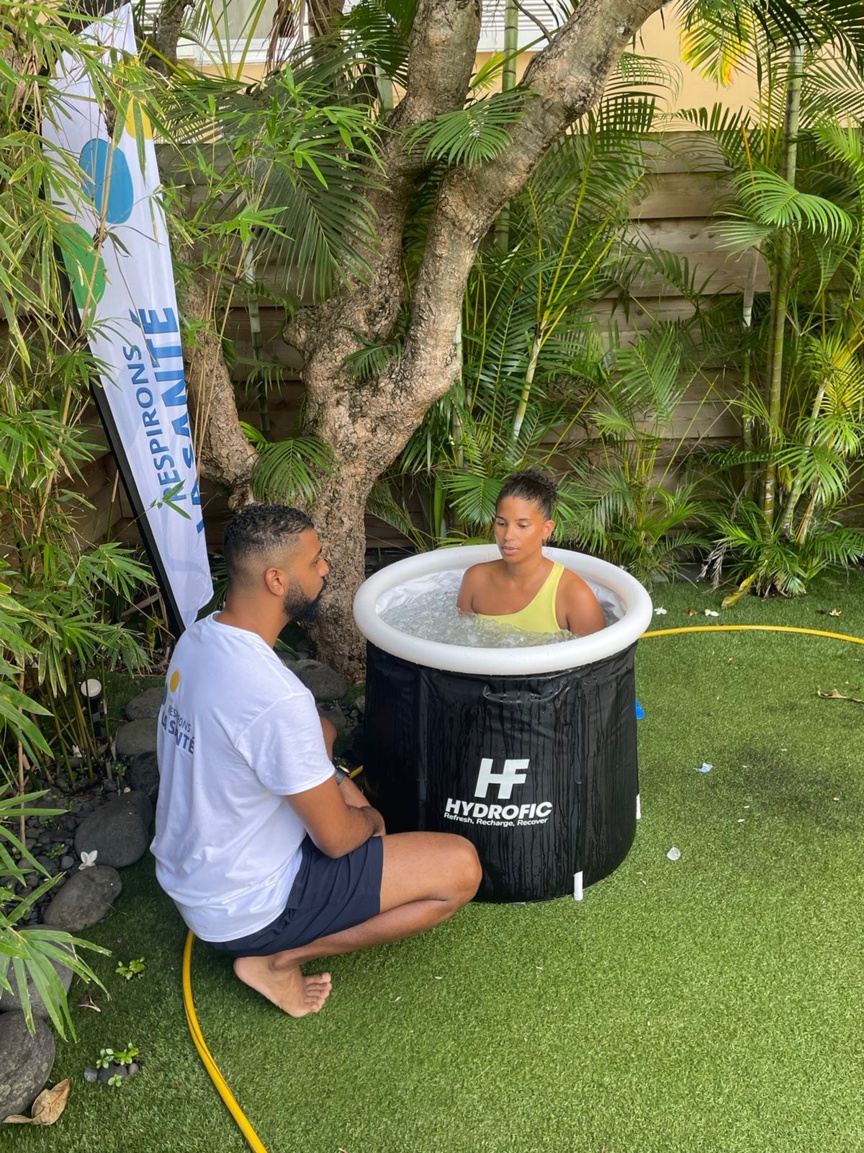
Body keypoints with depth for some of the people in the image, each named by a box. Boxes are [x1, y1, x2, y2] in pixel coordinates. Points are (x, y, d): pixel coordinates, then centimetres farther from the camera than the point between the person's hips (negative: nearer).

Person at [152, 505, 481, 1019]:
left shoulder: (197, 639, -5)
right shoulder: (278, 698, -33)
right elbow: (337, 838, -21)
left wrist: (343, 795, 8)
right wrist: (370, 819, 1)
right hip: (241, 911, -8)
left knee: (320, 732, 25)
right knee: (461, 867, -8)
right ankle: (280, 959, 0)